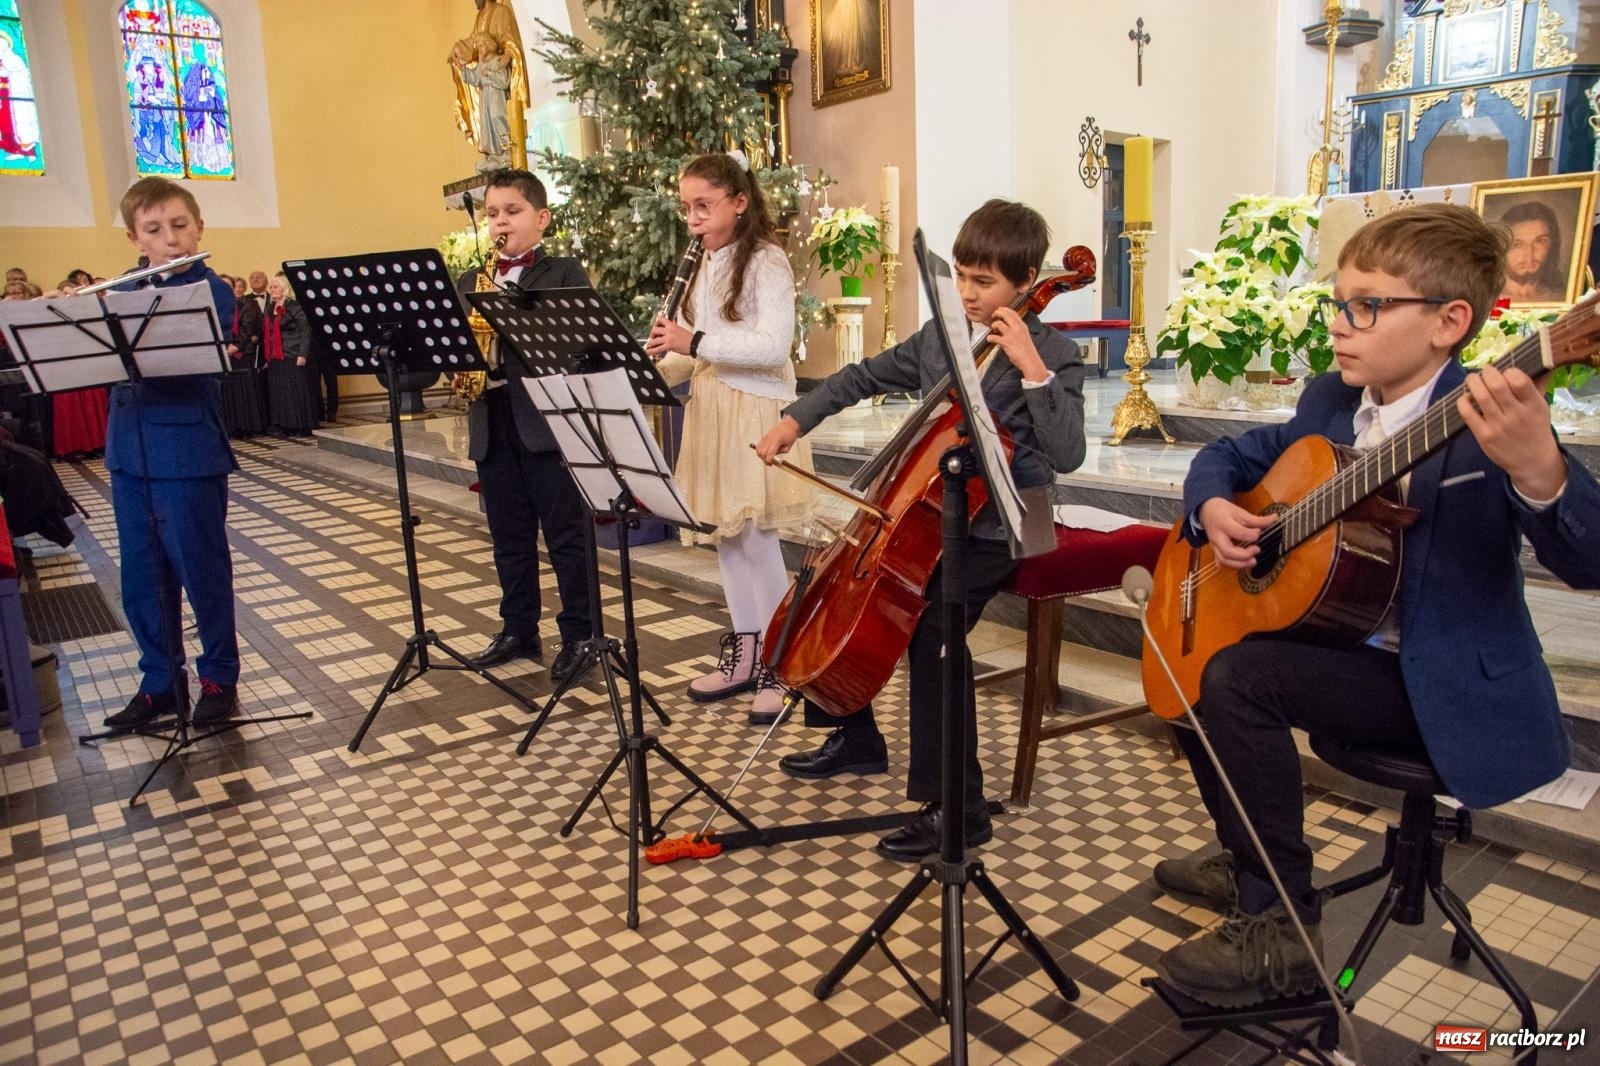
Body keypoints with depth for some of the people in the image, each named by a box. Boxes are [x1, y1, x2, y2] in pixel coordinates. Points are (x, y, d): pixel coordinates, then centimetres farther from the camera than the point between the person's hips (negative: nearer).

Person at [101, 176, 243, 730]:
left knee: (203, 572, 5)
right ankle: (159, 682, 26)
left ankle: (219, 678, 20)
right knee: (142, 579, 12)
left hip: (188, 455, -6)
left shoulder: (212, 293, -6)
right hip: (129, 453, 6)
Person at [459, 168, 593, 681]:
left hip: (546, 421, -5)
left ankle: (579, 634, 11)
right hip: (491, 426, 5)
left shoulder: (564, 273, 1)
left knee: (566, 536, 1)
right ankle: (518, 631, 25)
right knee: (509, 538, 13)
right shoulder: (469, 282, 17)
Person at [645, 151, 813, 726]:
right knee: (724, 536, 12)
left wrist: (694, 342, -25)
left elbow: (773, 345, -23)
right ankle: (744, 655, 24)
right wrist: (661, 367, -1)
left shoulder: (765, 261, -10)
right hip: (710, 409, 8)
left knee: (757, 539, -6)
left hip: (755, 412, -8)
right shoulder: (707, 264, 15)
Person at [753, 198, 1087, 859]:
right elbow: (864, 379, 18)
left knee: (932, 628, -31)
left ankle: (958, 809, -15)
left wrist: (1032, 368, -28)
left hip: (994, 531, -7)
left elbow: (1067, 454, -23)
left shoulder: (1053, 356, -9)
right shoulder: (938, 336, 8)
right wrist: (796, 419, 7)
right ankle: (855, 740, 23)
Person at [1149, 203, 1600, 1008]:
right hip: (1351, 647, 8)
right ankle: (1251, 866, 23)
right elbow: (1227, 455, 15)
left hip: (1453, 688, -8)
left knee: (1240, 676, -26)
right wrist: (1212, 508, -8)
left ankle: (1281, 928, -10)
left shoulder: (1485, 422, -18)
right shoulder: (1329, 402, 4)